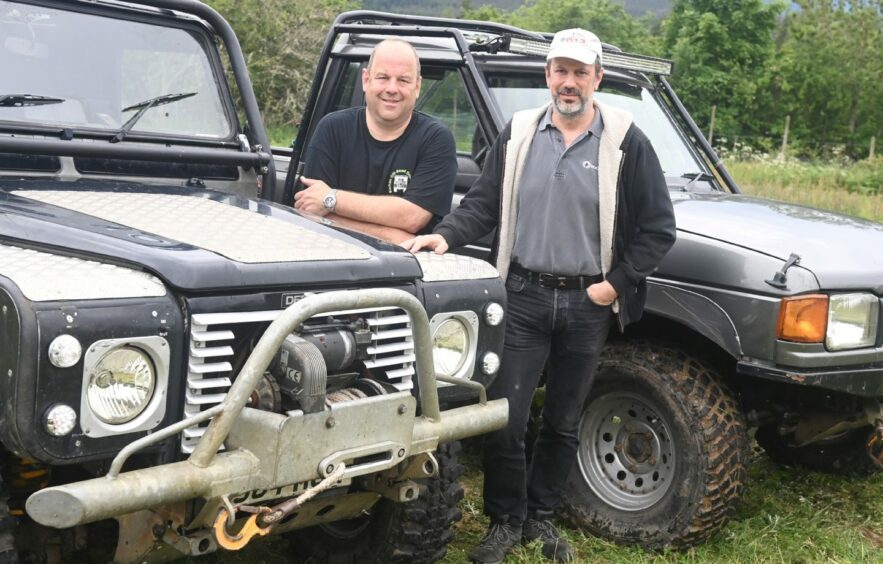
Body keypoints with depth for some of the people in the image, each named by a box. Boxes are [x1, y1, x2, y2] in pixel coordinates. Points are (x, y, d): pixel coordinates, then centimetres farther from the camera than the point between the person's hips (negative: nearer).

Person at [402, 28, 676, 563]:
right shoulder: (519, 133, 4)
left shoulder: (625, 141, -3)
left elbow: (658, 227, -1)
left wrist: (616, 283, -8)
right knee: (504, 419, -1)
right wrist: (447, 236, -13)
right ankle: (505, 520, 19)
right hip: (524, 296, 1)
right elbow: (484, 203, 5)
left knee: (563, 422, 13)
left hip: (587, 303, 0)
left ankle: (541, 516, 32)